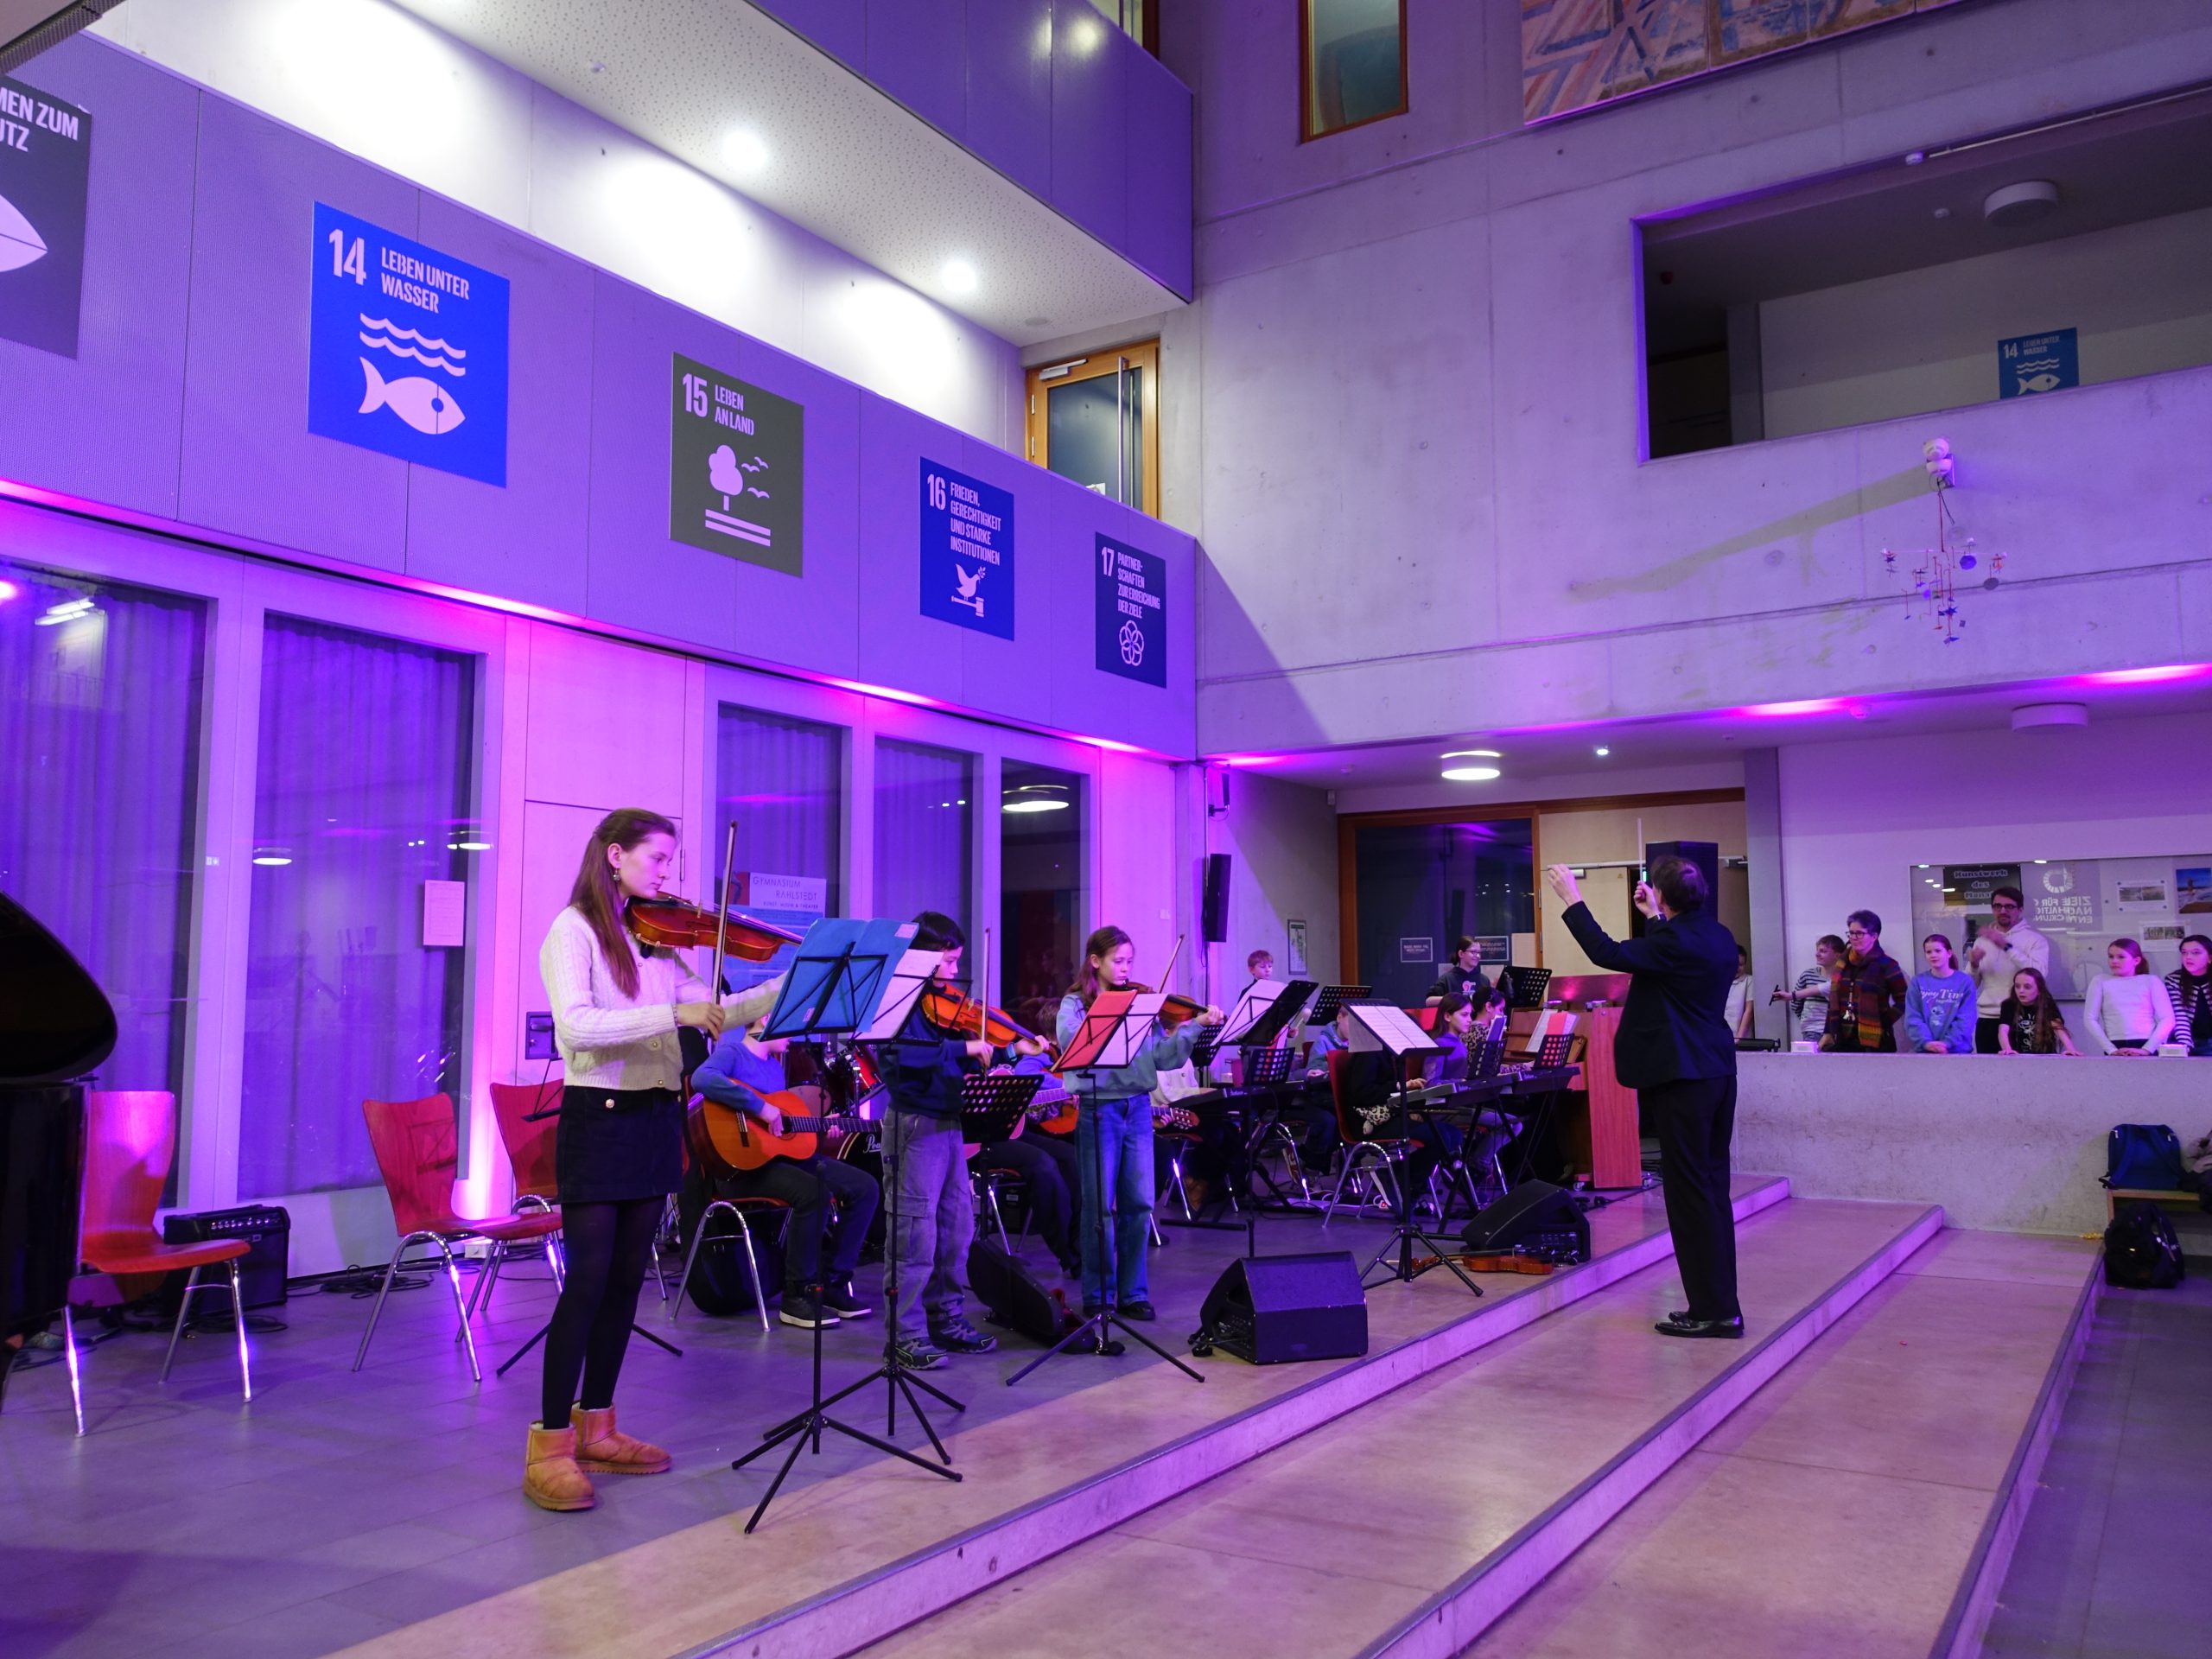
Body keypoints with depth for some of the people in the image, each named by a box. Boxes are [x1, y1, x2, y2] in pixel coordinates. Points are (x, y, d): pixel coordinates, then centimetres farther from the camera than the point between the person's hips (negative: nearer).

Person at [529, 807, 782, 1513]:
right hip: (598, 1117, -7)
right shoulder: (573, 930, -8)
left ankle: (595, 1428, 22)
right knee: (589, 1278, -7)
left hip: (654, 1118, 7)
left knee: (627, 1277, 11)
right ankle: (549, 1447, 2)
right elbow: (577, 1026, -22)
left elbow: (714, 1009, 7)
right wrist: (672, 1013, -29)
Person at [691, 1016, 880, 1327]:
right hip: (746, 1163, -9)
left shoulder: (775, 1063, 19)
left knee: (866, 1187, -2)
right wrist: (761, 1107, -31)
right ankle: (797, 1296, -20)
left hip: (786, 1155, 9)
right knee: (814, 1193, -34)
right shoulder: (732, 1053, -7)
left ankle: (836, 1283, 3)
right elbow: (702, 1079, -31)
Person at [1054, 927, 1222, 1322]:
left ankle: (1133, 1293, 16)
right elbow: (1069, 1040, -20)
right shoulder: (1075, 1004, 1)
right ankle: (1097, 1295, 14)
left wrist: (1195, 1025, -7)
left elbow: (1163, 1057, 5)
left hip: (1137, 1108, 3)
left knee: (1139, 1203, 4)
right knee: (1100, 1205, 1)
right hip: (1097, 1108, -3)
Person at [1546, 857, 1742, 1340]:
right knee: (1712, 1189, 14)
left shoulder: (1673, 941, -18)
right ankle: (1719, 1305, 21)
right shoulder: (1719, 938, 9)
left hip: (1682, 1079, -9)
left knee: (1689, 1192, -3)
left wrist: (1572, 898, -10)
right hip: (1718, 1073, 9)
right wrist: (1656, 918, 35)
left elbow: (1607, 953, -20)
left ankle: (1713, 1310, 1)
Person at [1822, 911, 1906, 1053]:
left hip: (1875, 1042, -5)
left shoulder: (1886, 964, -4)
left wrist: (1884, 1023, -11)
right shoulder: (1843, 963, 13)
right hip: (1844, 1040, 5)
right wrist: (1828, 1032, 13)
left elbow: (1903, 1001, -5)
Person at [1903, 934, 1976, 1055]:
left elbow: (1966, 1020, -5)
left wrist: (1947, 1043, -17)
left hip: (1957, 1050, -1)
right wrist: (1925, 1042, -17)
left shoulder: (1965, 982, 3)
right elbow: (1913, 1018, -2)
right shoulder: (1917, 982, 5)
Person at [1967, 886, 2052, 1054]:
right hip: (1987, 1020, 3)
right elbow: (1971, 985, 12)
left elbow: (2039, 973, -16)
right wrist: (1973, 965, -9)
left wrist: (2006, 946, -19)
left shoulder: (2035, 939, 3)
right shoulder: (1982, 940, 15)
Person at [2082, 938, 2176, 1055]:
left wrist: (2146, 1049, -9)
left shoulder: (2151, 981, 9)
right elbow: (2090, 1019, 3)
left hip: (2146, 1050, 0)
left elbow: (2167, 1020, 3)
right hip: (2116, 1047, 0)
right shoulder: (2101, 981, 9)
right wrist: (2111, 1050, -7)